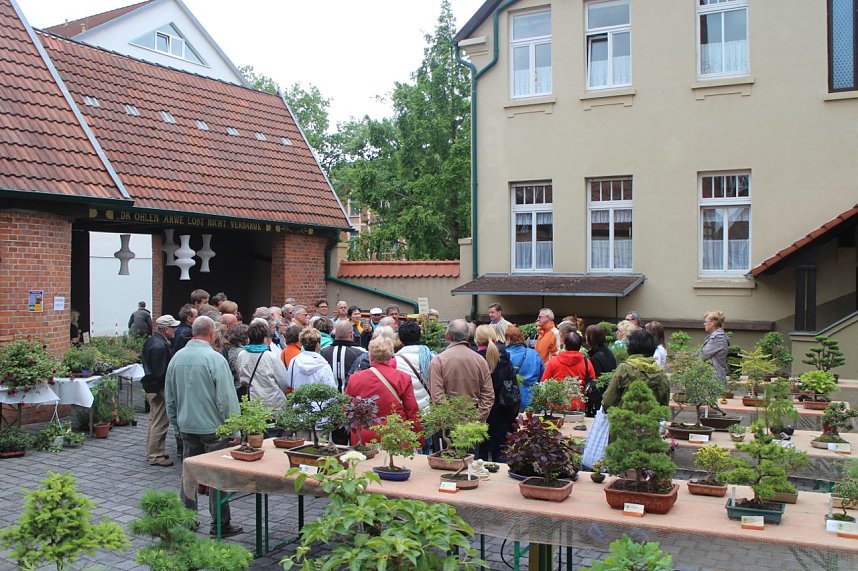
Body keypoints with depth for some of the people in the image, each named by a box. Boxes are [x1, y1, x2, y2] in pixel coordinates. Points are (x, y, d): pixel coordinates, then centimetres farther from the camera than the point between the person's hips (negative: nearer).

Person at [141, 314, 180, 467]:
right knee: (160, 424, -2)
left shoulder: (151, 340, 9)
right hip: (159, 389, -11)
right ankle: (156, 456, 6)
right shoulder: (160, 346, -23)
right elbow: (161, 373, -24)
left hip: (151, 387, 11)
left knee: (154, 422, 20)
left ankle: (152, 452, 31)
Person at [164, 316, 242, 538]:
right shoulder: (214, 359, -16)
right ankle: (221, 524, 9)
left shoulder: (177, 358, 4)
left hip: (187, 427, 6)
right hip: (213, 427, -6)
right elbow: (227, 399, -16)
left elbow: (170, 397, 13)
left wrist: (176, 425, 22)